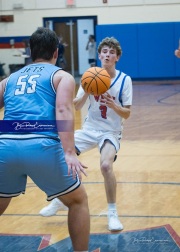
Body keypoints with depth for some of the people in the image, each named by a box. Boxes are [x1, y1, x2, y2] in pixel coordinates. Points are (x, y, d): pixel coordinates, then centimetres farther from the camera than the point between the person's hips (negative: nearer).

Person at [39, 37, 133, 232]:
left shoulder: (124, 80, -10)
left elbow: (127, 114, -10)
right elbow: (76, 107, -3)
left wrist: (113, 105, -30)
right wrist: (86, 94, -23)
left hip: (111, 132, -4)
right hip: (89, 129, 4)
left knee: (106, 165, -30)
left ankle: (112, 212, -12)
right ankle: (59, 201, 18)